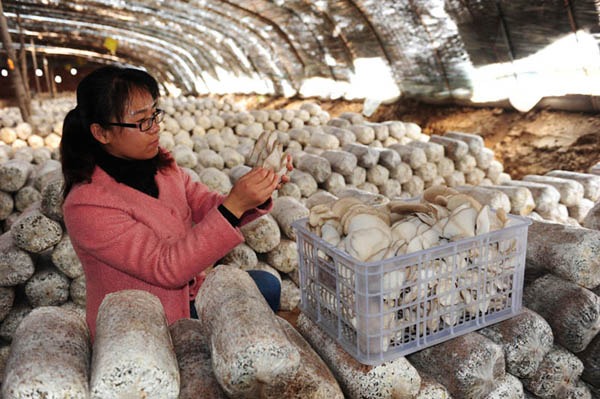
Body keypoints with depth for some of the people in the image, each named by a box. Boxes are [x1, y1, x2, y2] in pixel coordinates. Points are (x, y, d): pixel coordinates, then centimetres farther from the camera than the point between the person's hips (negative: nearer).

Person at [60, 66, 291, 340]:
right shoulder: (86, 204, -26)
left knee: (266, 284, 0)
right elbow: (166, 267, -31)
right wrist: (234, 206, -38)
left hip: (183, 294, 7)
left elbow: (208, 208, -2)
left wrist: (255, 195, -23)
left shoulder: (161, 165, -3)